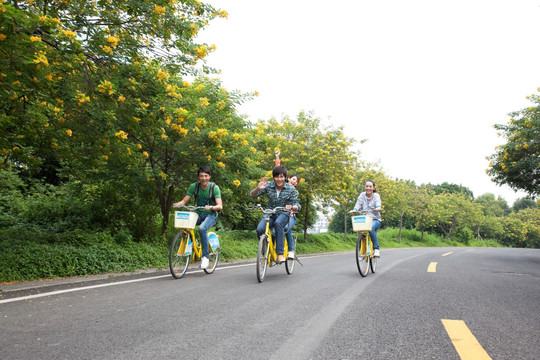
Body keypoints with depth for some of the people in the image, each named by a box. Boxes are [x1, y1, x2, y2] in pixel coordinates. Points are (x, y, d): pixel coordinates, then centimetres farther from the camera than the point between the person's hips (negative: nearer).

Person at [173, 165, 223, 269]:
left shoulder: (214, 188, -12)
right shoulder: (194, 186, -3)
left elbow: (220, 206, -19)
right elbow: (185, 200, -2)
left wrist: (211, 207, -39)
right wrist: (178, 204, -25)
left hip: (211, 215, -4)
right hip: (198, 214, 4)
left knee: (202, 228, -34)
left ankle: (205, 256, -22)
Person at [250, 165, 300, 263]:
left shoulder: (291, 189, -7)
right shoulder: (268, 185, -5)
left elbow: (297, 206, -9)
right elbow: (253, 195, -7)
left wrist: (292, 207, -34)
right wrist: (258, 188, -29)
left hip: (283, 214, -2)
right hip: (270, 214, 2)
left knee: (278, 223, -37)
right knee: (260, 229, -27)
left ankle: (280, 254, -34)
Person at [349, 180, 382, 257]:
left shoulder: (376, 196, 6)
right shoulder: (362, 195, 11)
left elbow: (378, 202, -15)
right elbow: (358, 203, -4)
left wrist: (378, 208, -38)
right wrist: (354, 210, -25)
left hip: (375, 219, -2)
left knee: (371, 228, -34)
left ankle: (376, 249, -21)